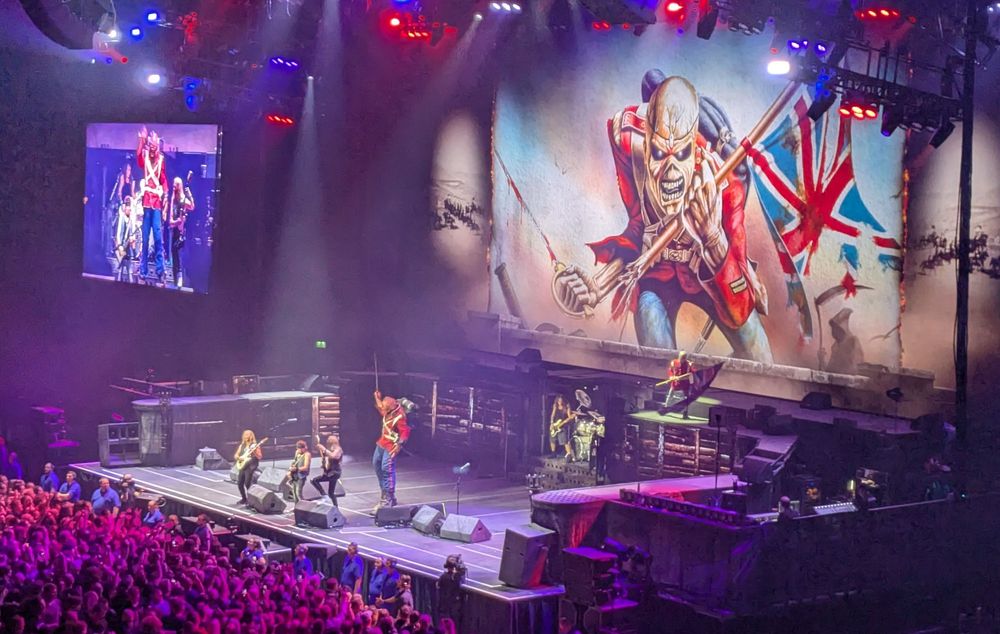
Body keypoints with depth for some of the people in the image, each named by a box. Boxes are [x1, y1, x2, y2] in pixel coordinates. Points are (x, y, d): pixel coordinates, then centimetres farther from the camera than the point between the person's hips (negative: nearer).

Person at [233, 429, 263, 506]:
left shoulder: (255, 445, -2)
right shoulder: (242, 445, 15)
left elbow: (260, 457, -9)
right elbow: (235, 455, 18)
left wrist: (254, 452, -25)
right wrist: (238, 457, -4)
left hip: (251, 466, -6)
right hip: (242, 466, 6)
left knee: (247, 483, -14)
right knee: (239, 483, 3)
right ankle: (244, 498, 20)